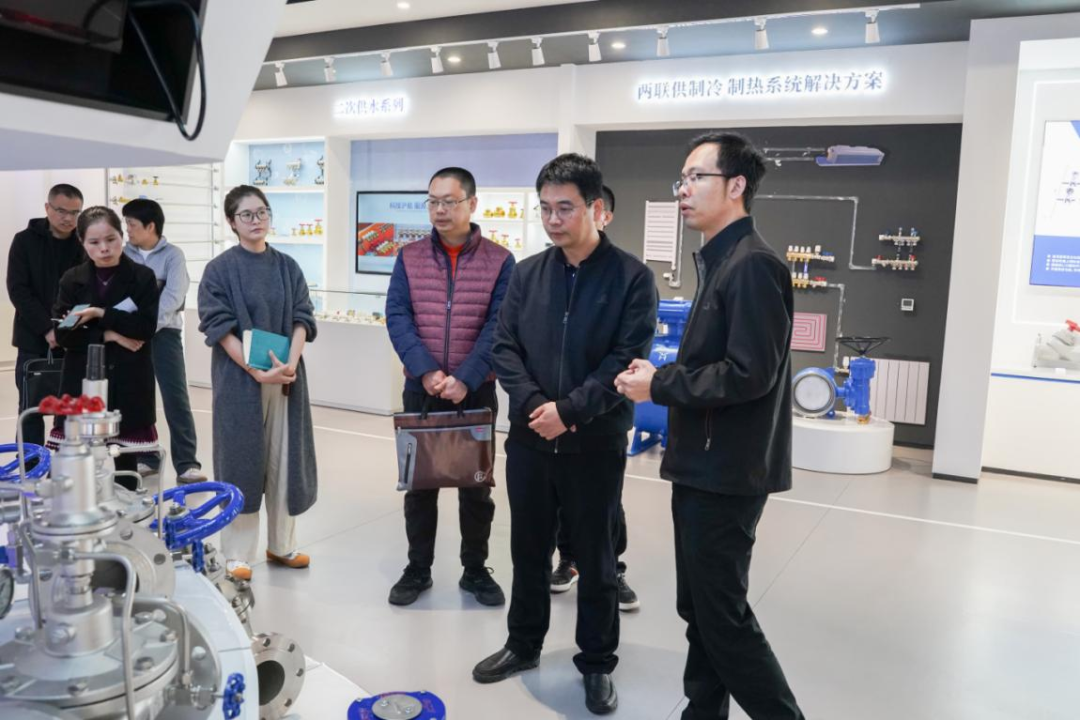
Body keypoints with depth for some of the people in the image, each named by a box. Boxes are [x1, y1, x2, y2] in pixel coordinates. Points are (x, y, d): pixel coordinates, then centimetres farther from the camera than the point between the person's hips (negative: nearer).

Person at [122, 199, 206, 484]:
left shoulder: (173, 255, -3)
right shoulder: (123, 254, 8)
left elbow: (172, 297, -14)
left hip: (163, 331, -4)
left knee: (176, 397, -8)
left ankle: (186, 463, -4)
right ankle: (145, 456, 22)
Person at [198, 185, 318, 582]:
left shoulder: (288, 267, 8)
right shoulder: (219, 269, -3)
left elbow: (303, 318, 2)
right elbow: (218, 326, -9)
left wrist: (291, 363, -15)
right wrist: (256, 371, -18)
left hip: (287, 379, 4)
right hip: (239, 379, -3)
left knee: (285, 459, 8)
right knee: (241, 460, 2)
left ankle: (282, 544, 22)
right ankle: (237, 554, 13)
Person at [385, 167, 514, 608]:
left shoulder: (500, 261, -2)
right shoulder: (409, 258, 3)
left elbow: (499, 327, -9)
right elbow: (397, 317, -5)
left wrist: (465, 379, -20)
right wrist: (426, 372, -19)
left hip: (477, 392, -1)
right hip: (420, 390, 1)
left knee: (476, 484, 9)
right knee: (419, 482, 10)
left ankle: (475, 570, 25)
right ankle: (418, 569, 25)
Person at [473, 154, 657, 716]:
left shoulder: (631, 277, -7)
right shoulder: (527, 273, 5)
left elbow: (627, 359, -14)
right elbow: (504, 346, 1)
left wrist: (569, 409, -20)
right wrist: (532, 404, -14)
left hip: (596, 444, -3)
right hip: (529, 438, 4)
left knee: (595, 558, 11)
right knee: (528, 549, 18)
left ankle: (597, 664, 28)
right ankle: (523, 644, 38)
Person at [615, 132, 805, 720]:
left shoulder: (752, 265, -17)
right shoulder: (720, 262, 14)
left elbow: (748, 375, -23)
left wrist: (659, 384, -14)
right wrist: (661, 376, 1)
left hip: (725, 474, -10)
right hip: (702, 467, 10)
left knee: (723, 614, 2)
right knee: (698, 606, 17)